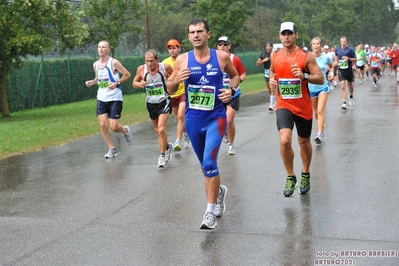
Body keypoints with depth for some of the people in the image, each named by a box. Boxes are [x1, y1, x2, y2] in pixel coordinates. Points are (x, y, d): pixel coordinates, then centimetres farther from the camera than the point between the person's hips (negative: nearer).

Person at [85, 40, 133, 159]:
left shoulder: (114, 62, -10)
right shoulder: (95, 64, 7)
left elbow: (127, 74, -6)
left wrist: (117, 83, -19)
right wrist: (92, 82, 1)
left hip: (115, 98, -5)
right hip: (101, 98, 5)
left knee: (113, 127, -6)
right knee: (102, 124, -4)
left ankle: (125, 130, 30)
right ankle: (112, 149, 11)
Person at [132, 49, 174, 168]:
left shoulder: (165, 67, -15)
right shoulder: (141, 69, -10)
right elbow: (134, 82, 3)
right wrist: (139, 84, -18)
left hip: (164, 101, -4)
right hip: (151, 103, 4)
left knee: (161, 129, -17)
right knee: (158, 130, 17)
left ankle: (162, 155, -2)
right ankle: (167, 146, 45)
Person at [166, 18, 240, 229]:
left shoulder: (221, 57, -4)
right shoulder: (182, 60, -2)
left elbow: (235, 76, 14)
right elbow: (170, 89, 5)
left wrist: (231, 89, -6)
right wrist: (177, 80, -16)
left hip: (216, 117, -3)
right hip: (193, 119, 3)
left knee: (209, 162, -16)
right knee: (205, 164, 16)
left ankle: (210, 211, -5)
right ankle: (218, 190, 45)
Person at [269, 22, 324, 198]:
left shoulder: (306, 56, -8)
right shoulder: (275, 56, 1)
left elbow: (320, 79, -8)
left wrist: (304, 75, -25)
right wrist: (272, 81, 0)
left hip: (303, 107, -1)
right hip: (283, 105, 1)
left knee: (304, 142, 15)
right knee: (285, 140, -20)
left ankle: (305, 175, 39)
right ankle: (290, 178, 0)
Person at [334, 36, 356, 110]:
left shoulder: (350, 49, -8)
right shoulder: (337, 49, 2)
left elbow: (355, 60, -5)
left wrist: (348, 58, -22)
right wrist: (336, 61, 5)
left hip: (349, 69, -1)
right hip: (341, 70, 1)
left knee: (350, 85, 18)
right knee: (342, 87, -11)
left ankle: (351, 97, 46)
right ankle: (344, 103, -15)